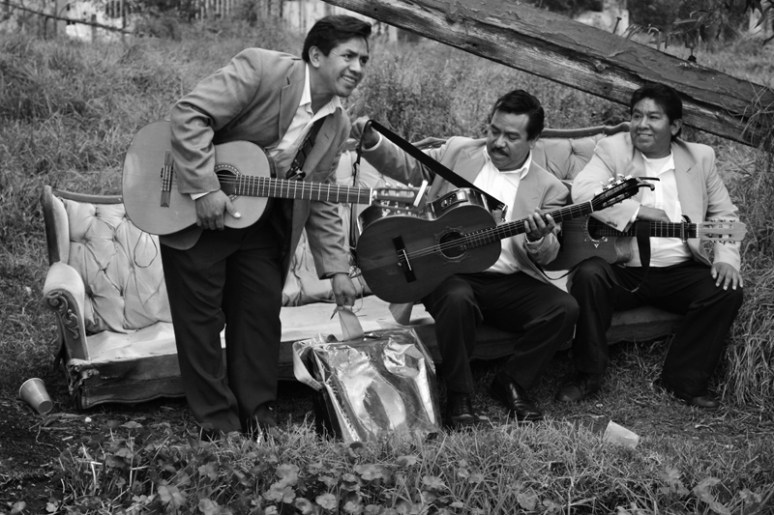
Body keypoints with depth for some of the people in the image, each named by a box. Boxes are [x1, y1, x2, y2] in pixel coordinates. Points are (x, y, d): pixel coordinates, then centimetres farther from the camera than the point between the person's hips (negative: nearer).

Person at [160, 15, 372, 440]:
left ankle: (256, 414, 19)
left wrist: (337, 268, -2)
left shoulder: (337, 125, 2)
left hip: (261, 219, 6)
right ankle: (218, 420, 13)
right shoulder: (261, 69, -20)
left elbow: (320, 202, 6)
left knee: (261, 313, 6)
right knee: (201, 317, 0)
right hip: (194, 214, -6)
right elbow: (188, 114, -27)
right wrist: (205, 189, -31)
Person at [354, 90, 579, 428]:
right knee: (457, 299, -35)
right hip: (448, 270, -1)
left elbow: (546, 256, 2)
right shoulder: (457, 152, 10)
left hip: (508, 283, 2)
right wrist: (372, 142, -8)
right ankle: (458, 397, -15)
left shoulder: (548, 188, 7)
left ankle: (512, 382, 2)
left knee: (564, 308, -20)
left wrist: (538, 239, -23)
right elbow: (405, 165, 11)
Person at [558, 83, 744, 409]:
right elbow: (583, 190, -17)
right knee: (589, 275, -31)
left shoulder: (700, 158, 12)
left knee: (728, 291, -20)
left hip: (679, 272, 3)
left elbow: (724, 214, 15)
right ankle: (587, 375, -13)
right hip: (622, 269, -2)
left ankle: (683, 381, -3)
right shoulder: (613, 149, 1)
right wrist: (641, 211, -22)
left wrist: (727, 258, -4)